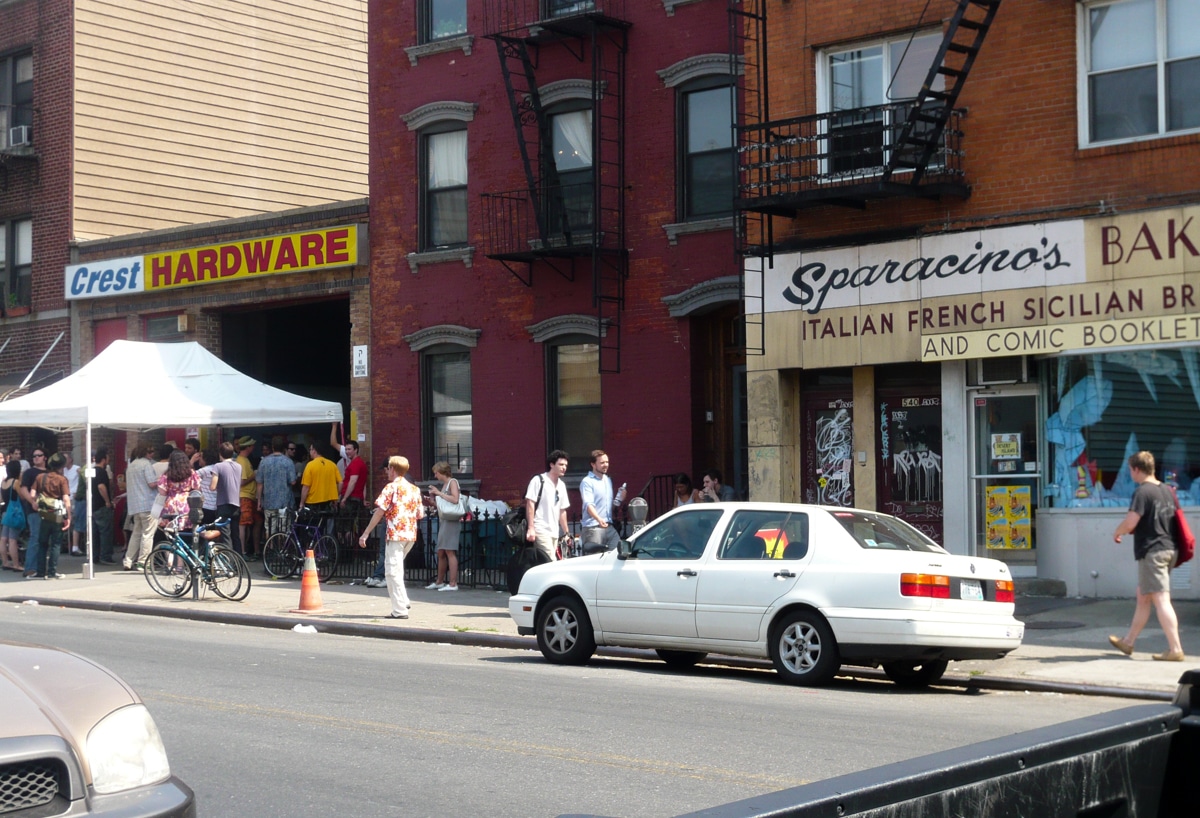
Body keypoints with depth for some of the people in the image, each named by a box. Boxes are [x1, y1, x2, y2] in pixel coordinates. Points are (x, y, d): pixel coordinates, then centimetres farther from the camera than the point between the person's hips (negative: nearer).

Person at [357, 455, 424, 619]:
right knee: (396, 569, 23)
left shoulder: (391, 488, -7)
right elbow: (420, 515, 12)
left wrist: (366, 533, -9)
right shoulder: (414, 489, 12)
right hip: (411, 535, 7)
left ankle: (400, 610, -6)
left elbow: (379, 512, -12)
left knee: (393, 571, -3)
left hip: (396, 534, -7)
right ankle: (403, 601, 19)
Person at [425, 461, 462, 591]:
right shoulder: (444, 484, 18)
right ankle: (439, 582, 21)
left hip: (451, 520, -9)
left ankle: (453, 584, -12)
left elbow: (455, 499, -21)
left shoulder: (452, 482, -6)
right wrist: (434, 498, 8)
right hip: (443, 520, 9)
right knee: (441, 553, 13)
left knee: (449, 551, -12)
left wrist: (439, 493, -15)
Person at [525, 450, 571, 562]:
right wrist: (531, 528, -16)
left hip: (555, 532, 7)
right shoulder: (539, 480, -3)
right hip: (540, 530, -7)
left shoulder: (561, 485, 18)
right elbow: (530, 503, -9)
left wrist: (566, 533, 21)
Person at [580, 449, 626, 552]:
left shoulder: (608, 480, 20)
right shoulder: (587, 482, -5)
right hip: (593, 528, -7)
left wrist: (620, 499, 4)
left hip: (609, 527, 7)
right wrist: (599, 519, -35)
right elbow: (588, 504, -18)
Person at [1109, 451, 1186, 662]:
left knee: (1161, 601, -9)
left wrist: (1117, 533, 1)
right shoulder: (1167, 491, 11)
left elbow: (1130, 523, -21)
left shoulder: (1143, 492, -14)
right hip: (1168, 548, 9)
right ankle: (1128, 642, 29)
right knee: (1143, 597, 18)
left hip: (1151, 551, -9)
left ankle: (1175, 649, -13)